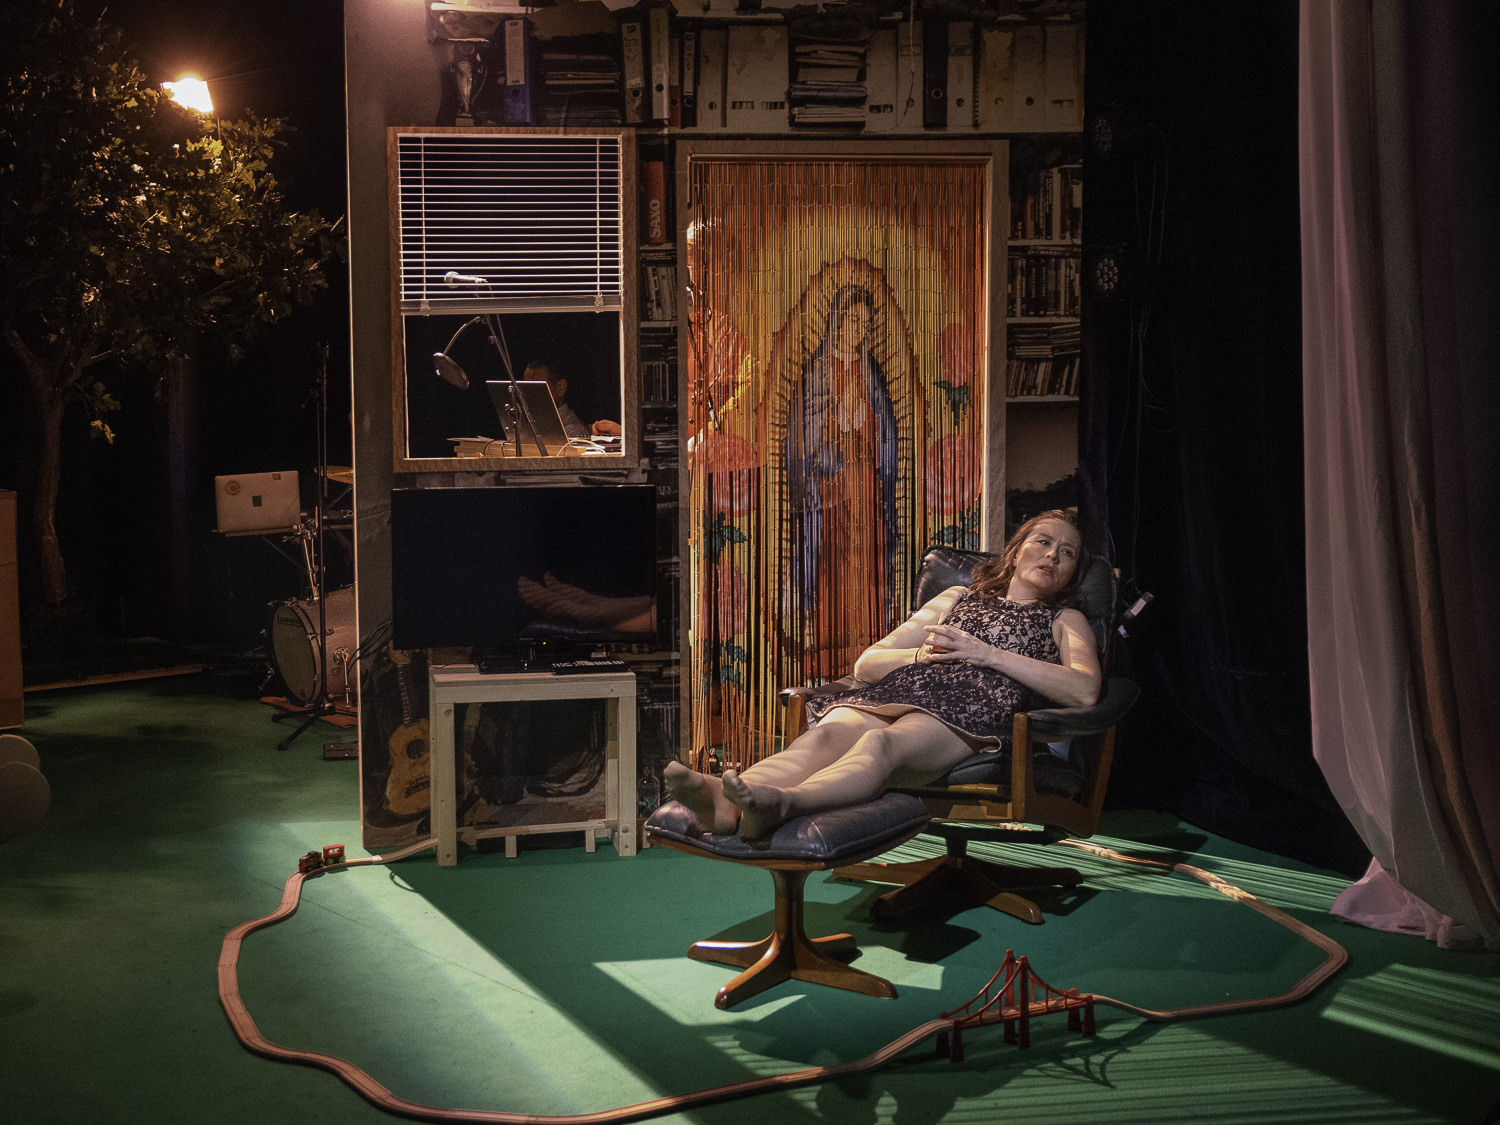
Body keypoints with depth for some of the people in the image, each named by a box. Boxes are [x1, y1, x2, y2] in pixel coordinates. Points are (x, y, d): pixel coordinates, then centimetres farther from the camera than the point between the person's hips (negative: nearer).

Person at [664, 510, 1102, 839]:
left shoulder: (1065, 621, 28)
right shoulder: (958, 597, 36)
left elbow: (1085, 690, 2)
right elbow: (866, 663, 28)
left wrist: (987, 653, 1)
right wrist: (922, 654, 6)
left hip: (965, 714, -3)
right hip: (895, 693, 4)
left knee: (879, 742, -40)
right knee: (824, 735, -34)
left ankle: (781, 802, -69)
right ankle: (724, 799, -63)